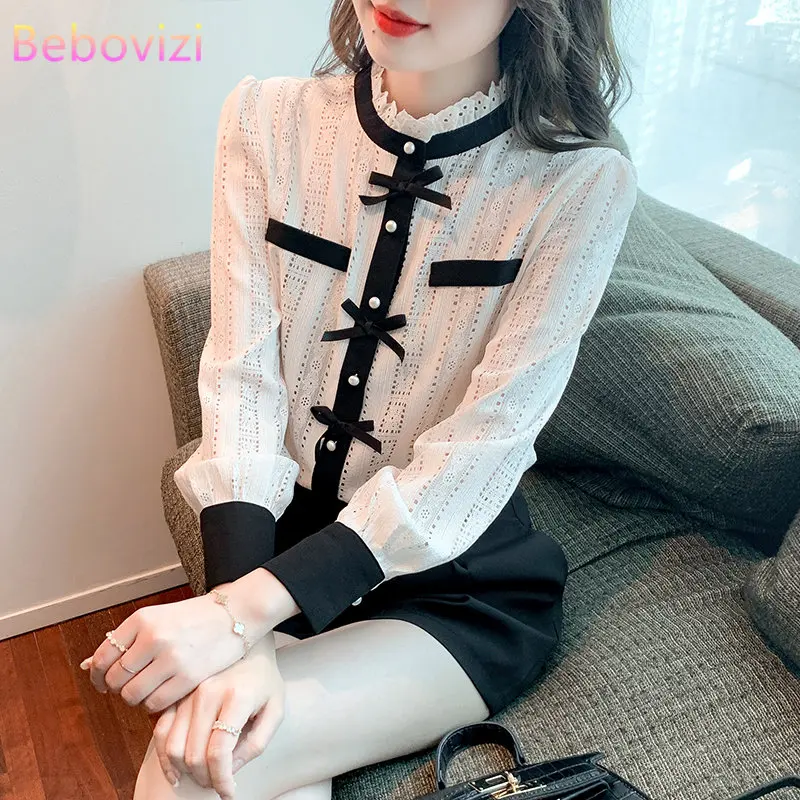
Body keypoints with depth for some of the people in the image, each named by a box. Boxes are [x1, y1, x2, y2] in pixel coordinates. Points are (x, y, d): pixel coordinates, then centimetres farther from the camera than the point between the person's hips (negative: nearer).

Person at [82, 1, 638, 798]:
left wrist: (244, 614, -26)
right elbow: (241, 379, -11)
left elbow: (476, 456, -18)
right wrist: (240, 635, -22)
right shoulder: (268, 121, -6)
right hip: (277, 536, 3)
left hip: (463, 582, -2)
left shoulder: (581, 184, -14)